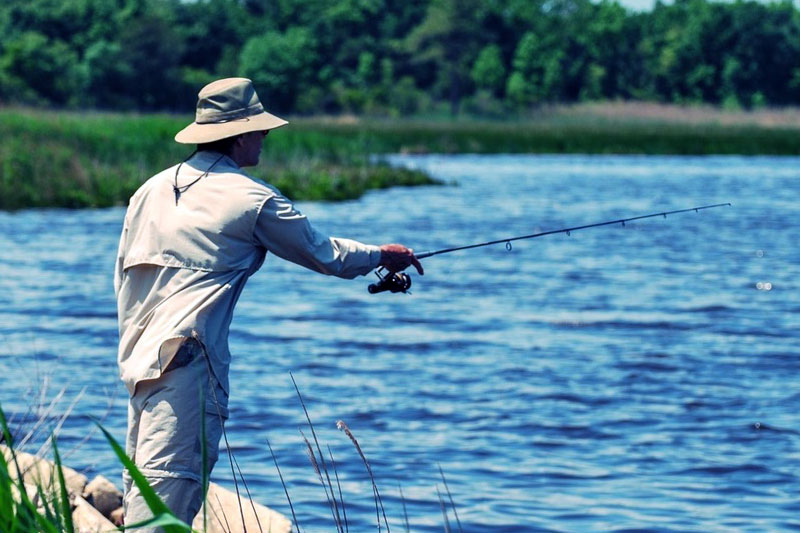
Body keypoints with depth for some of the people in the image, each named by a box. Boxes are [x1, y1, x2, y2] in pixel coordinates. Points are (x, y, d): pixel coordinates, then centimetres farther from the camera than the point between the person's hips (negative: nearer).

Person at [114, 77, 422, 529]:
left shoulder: (152, 189, 16)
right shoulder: (252, 199, -2)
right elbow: (324, 254, 9)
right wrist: (384, 256, 26)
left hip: (139, 355, 8)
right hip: (188, 356, -8)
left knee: (144, 479, 11)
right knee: (168, 477, -13)